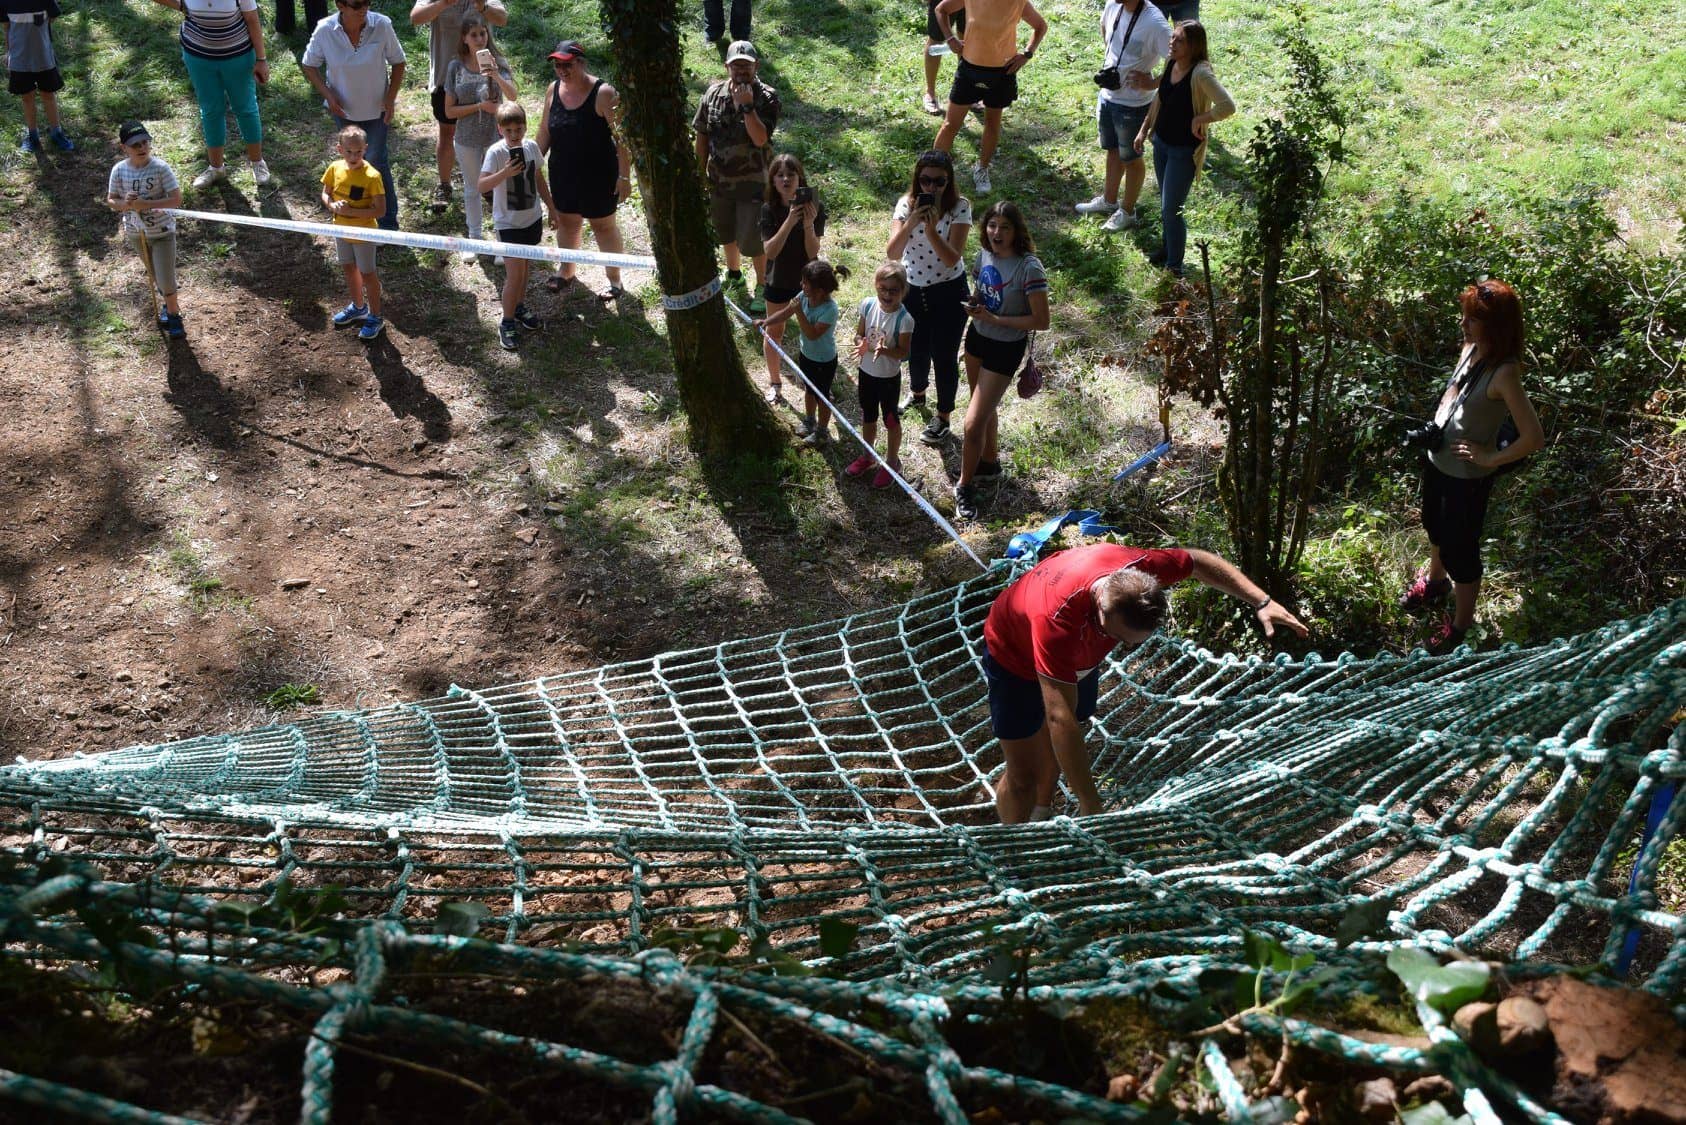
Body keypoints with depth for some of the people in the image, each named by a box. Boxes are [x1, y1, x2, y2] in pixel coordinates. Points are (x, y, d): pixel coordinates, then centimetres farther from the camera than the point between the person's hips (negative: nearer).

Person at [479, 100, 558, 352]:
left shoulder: (531, 147, -2)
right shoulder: (496, 153, -19)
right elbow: (482, 186, -28)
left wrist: (552, 209, 17)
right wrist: (505, 173, -42)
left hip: (532, 218, 6)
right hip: (508, 223, -6)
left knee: (525, 267, 20)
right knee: (514, 274, -7)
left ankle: (519, 308, 41)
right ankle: (507, 323, 8)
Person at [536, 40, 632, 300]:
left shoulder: (603, 93, -20)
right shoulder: (554, 90, -2)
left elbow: (622, 138, -19)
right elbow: (545, 131, 10)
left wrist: (624, 176, -21)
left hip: (598, 175, -5)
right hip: (563, 173, 5)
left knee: (603, 225, 8)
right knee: (566, 221, 20)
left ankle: (615, 279, 23)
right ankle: (566, 271, 40)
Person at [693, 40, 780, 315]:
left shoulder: (766, 97, -16)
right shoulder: (714, 93, -5)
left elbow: (760, 139, -27)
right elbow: (702, 136, 4)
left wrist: (747, 105, -34)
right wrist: (700, 175, 6)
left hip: (752, 182, -4)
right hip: (719, 179, 4)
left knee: (752, 240, -2)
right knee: (727, 233, 23)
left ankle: (762, 288, 19)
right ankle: (734, 276, 47)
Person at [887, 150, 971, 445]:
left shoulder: (959, 207, -17)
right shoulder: (906, 204, -10)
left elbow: (953, 258, -25)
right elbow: (892, 254, -21)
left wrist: (931, 229, -37)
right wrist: (909, 224, -36)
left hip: (948, 292, -3)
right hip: (911, 289, 3)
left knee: (944, 356, 5)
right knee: (916, 350, 21)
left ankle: (942, 418, 25)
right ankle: (917, 393, 51)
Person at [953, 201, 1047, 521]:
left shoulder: (1029, 268, -27)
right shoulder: (984, 254, -5)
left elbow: (1041, 321, -24)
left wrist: (994, 318, -25)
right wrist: (974, 304, -9)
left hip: (1005, 349, -7)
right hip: (977, 338, 7)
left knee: (974, 422, -6)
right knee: (985, 407, 26)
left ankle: (965, 486, 15)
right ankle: (989, 459, 50)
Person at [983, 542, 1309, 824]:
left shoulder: (1136, 569, -34)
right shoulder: (1057, 618, -49)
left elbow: (1199, 561, -10)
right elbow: (1061, 719, -49)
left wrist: (1261, 602, -16)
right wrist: (1091, 810, -50)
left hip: (1076, 657, 5)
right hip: (1016, 659, -5)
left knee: (1055, 753, 20)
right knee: (1023, 776, -5)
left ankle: (1040, 820, 45)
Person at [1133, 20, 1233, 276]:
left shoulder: (1200, 73, -25)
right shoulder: (1171, 66, 0)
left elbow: (1228, 106, -34)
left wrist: (1200, 119, -24)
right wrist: (1144, 130, 14)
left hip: (1184, 150, -8)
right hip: (1161, 142, 8)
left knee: (1171, 209, -4)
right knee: (1165, 204, 21)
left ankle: (1174, 267, 9)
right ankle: (1169, 247, 41)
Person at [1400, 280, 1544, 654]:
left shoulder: (1504, 373, -30)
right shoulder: (1470, 348, -6)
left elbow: (1533, 437, -32)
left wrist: (1491, 458, -21)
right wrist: (1436, 423, 4)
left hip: (1468, 476, -8)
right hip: (1437, 460, 8)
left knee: (1460, 548, 10)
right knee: (1435, 526, 31)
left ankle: (1460, 624, 32)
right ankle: (1436, 581, 60)